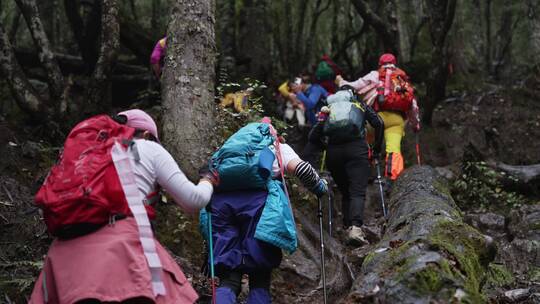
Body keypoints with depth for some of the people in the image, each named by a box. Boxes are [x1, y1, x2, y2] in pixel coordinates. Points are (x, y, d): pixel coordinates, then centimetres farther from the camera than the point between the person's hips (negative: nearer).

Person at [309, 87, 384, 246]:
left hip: (333, 152, 2)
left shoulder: (328, 109, 27)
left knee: (345, 192, 14)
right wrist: (377, 149, 20)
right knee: (358, 191, -9)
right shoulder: (360, 104, 25)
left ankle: (348, 227, 3)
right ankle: (355, 228, -29)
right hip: (356, 148, -2)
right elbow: (379, 124, 11)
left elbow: (313, 137, 16)